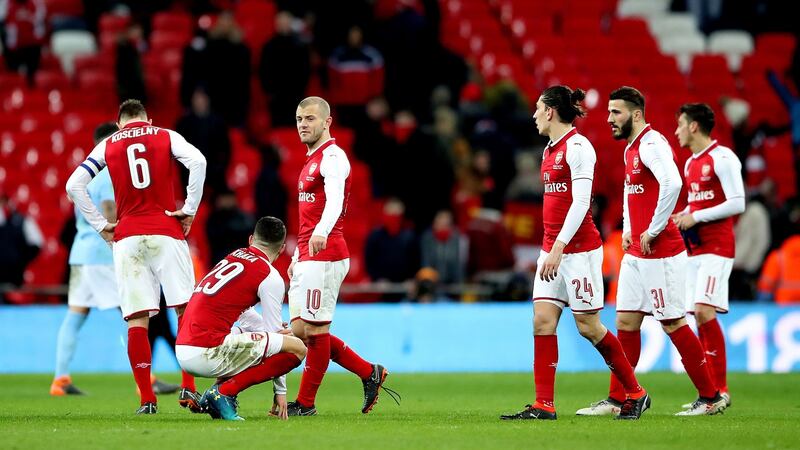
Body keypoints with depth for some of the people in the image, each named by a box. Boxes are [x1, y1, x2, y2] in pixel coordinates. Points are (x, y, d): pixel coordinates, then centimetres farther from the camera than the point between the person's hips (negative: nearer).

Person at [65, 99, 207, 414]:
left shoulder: (107, 146, 12)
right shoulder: (165, 137, 8)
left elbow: (74, 185, 5)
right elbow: (197, 162, -9)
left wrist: (100, 224, 9)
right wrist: (190, 209, -3)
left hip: (127, 237, 1)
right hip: (166, 233, -1)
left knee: (137, 318, -1)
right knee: (186, 309, 5)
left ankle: (146, 399, -6)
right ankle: (188, 388, -5)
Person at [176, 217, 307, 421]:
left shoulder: (232, 257, 20)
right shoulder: (271, 277, -2)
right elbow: (274, 332, 4)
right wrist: (280, 391, 12)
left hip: (182, 352, 8)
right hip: (208, 354, -8)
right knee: (297, 348, -4)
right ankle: (225, 391, -9)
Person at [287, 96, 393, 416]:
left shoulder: (332, 157, -10)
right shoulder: (312, 160, 21)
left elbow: (335, 199, -30)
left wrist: (321, 233, -47)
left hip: (324, 257, -10)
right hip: (307, 258, 10)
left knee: (314, 330, -4)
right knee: (301, 330, 9)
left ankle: (305, 403, 4)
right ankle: (369, 372, 15)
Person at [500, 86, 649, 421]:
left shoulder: (577, 147, -13)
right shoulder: (551, 150, 14)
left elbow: (580, 202, -19)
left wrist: (559, 247, -23)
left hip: (579, 247, -9)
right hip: (552, 247, 9)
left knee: (587, 325, -3)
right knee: (542, 320, -2)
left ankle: (635, 393, 11)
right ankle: (544, 405, -3)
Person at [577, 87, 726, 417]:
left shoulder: (652, 143, -15)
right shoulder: (631, 148, 15)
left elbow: (672, 183, -31)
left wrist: (653, 231, -24)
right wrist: (628, 230, 19)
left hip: (660, 253, -9)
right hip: (635, 253, 9)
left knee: (674, 323, -4)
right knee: (626, 321, 8)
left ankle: (711, 398, 5)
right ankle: (617, 399, 11)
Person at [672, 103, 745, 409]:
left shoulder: (722, 158, -10)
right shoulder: (691, 163, 17)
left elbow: (737, 204, -16)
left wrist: (695, 217, -15)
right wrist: (683, 217, 7)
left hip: (717, 248, -9)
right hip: (695, 248, 9)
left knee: (704, 311, -18)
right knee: (700, 316, 3)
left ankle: (720, 389, -16)